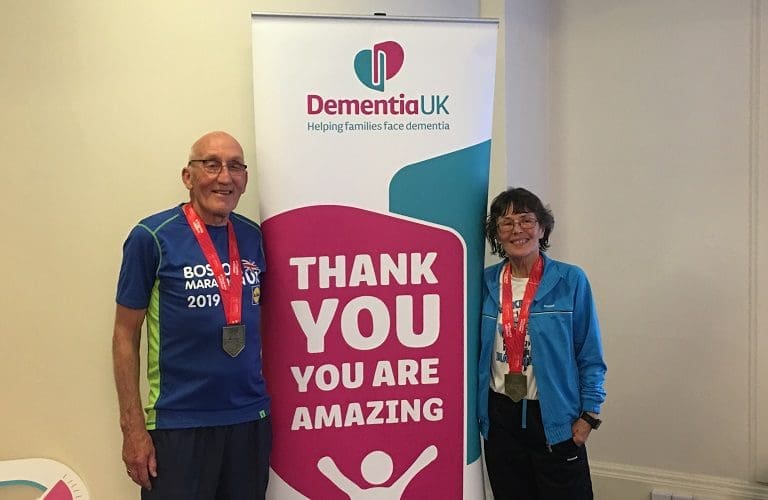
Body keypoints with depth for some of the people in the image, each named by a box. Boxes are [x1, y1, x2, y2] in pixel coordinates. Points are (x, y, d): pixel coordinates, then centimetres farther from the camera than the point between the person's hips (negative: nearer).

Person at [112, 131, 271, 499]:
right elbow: (125, 335, -5)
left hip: (251, 417, 4)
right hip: (179, 424, -4)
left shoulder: (254, 236, 3)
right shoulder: (152, 237, -9)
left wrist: (261, 399, 9)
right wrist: (133, 427, -8)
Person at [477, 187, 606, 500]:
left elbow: (590, 355, -5)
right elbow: (478, 350, 8)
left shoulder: (570, 280, -8)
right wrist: (479, 410, 5)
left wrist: (589, 414, -7)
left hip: (554, 417, -3)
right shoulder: (487, 282, 0)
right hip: (500, 416, 3)